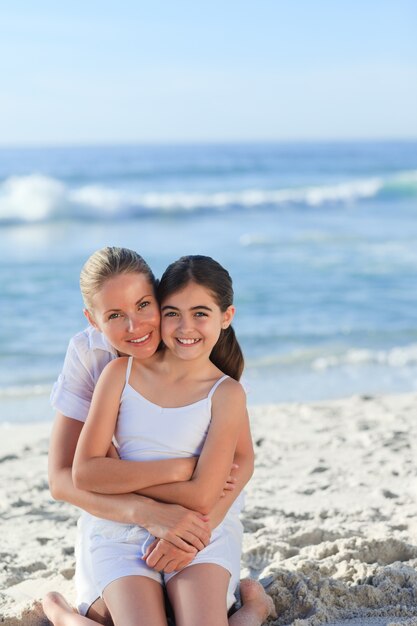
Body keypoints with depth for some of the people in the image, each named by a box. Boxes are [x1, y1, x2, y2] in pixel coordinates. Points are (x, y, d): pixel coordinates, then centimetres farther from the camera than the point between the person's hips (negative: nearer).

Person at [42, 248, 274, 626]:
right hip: (116, 511, 1)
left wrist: (201, 526, -38)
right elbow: (62, 478, -24)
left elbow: (242, 458, -20)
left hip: (202, 510, -1)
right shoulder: (88, 354, -19)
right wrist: (148, 513, -40)